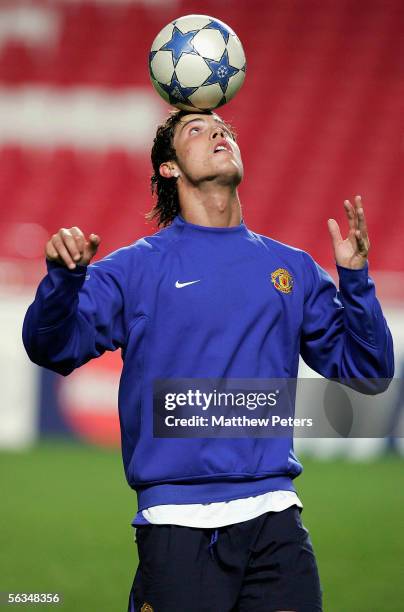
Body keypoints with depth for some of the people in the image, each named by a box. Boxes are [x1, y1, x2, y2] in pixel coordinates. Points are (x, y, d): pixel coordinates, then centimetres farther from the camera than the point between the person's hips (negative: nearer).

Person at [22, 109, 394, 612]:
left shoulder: (294, 268, 13)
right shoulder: (135, 267, 5)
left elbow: (367, 373, 12)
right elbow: (52, 349, -5)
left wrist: (354, 278, -2)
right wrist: (64, 277, -24)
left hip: (274, 519, 2)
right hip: (176, 524, -2)